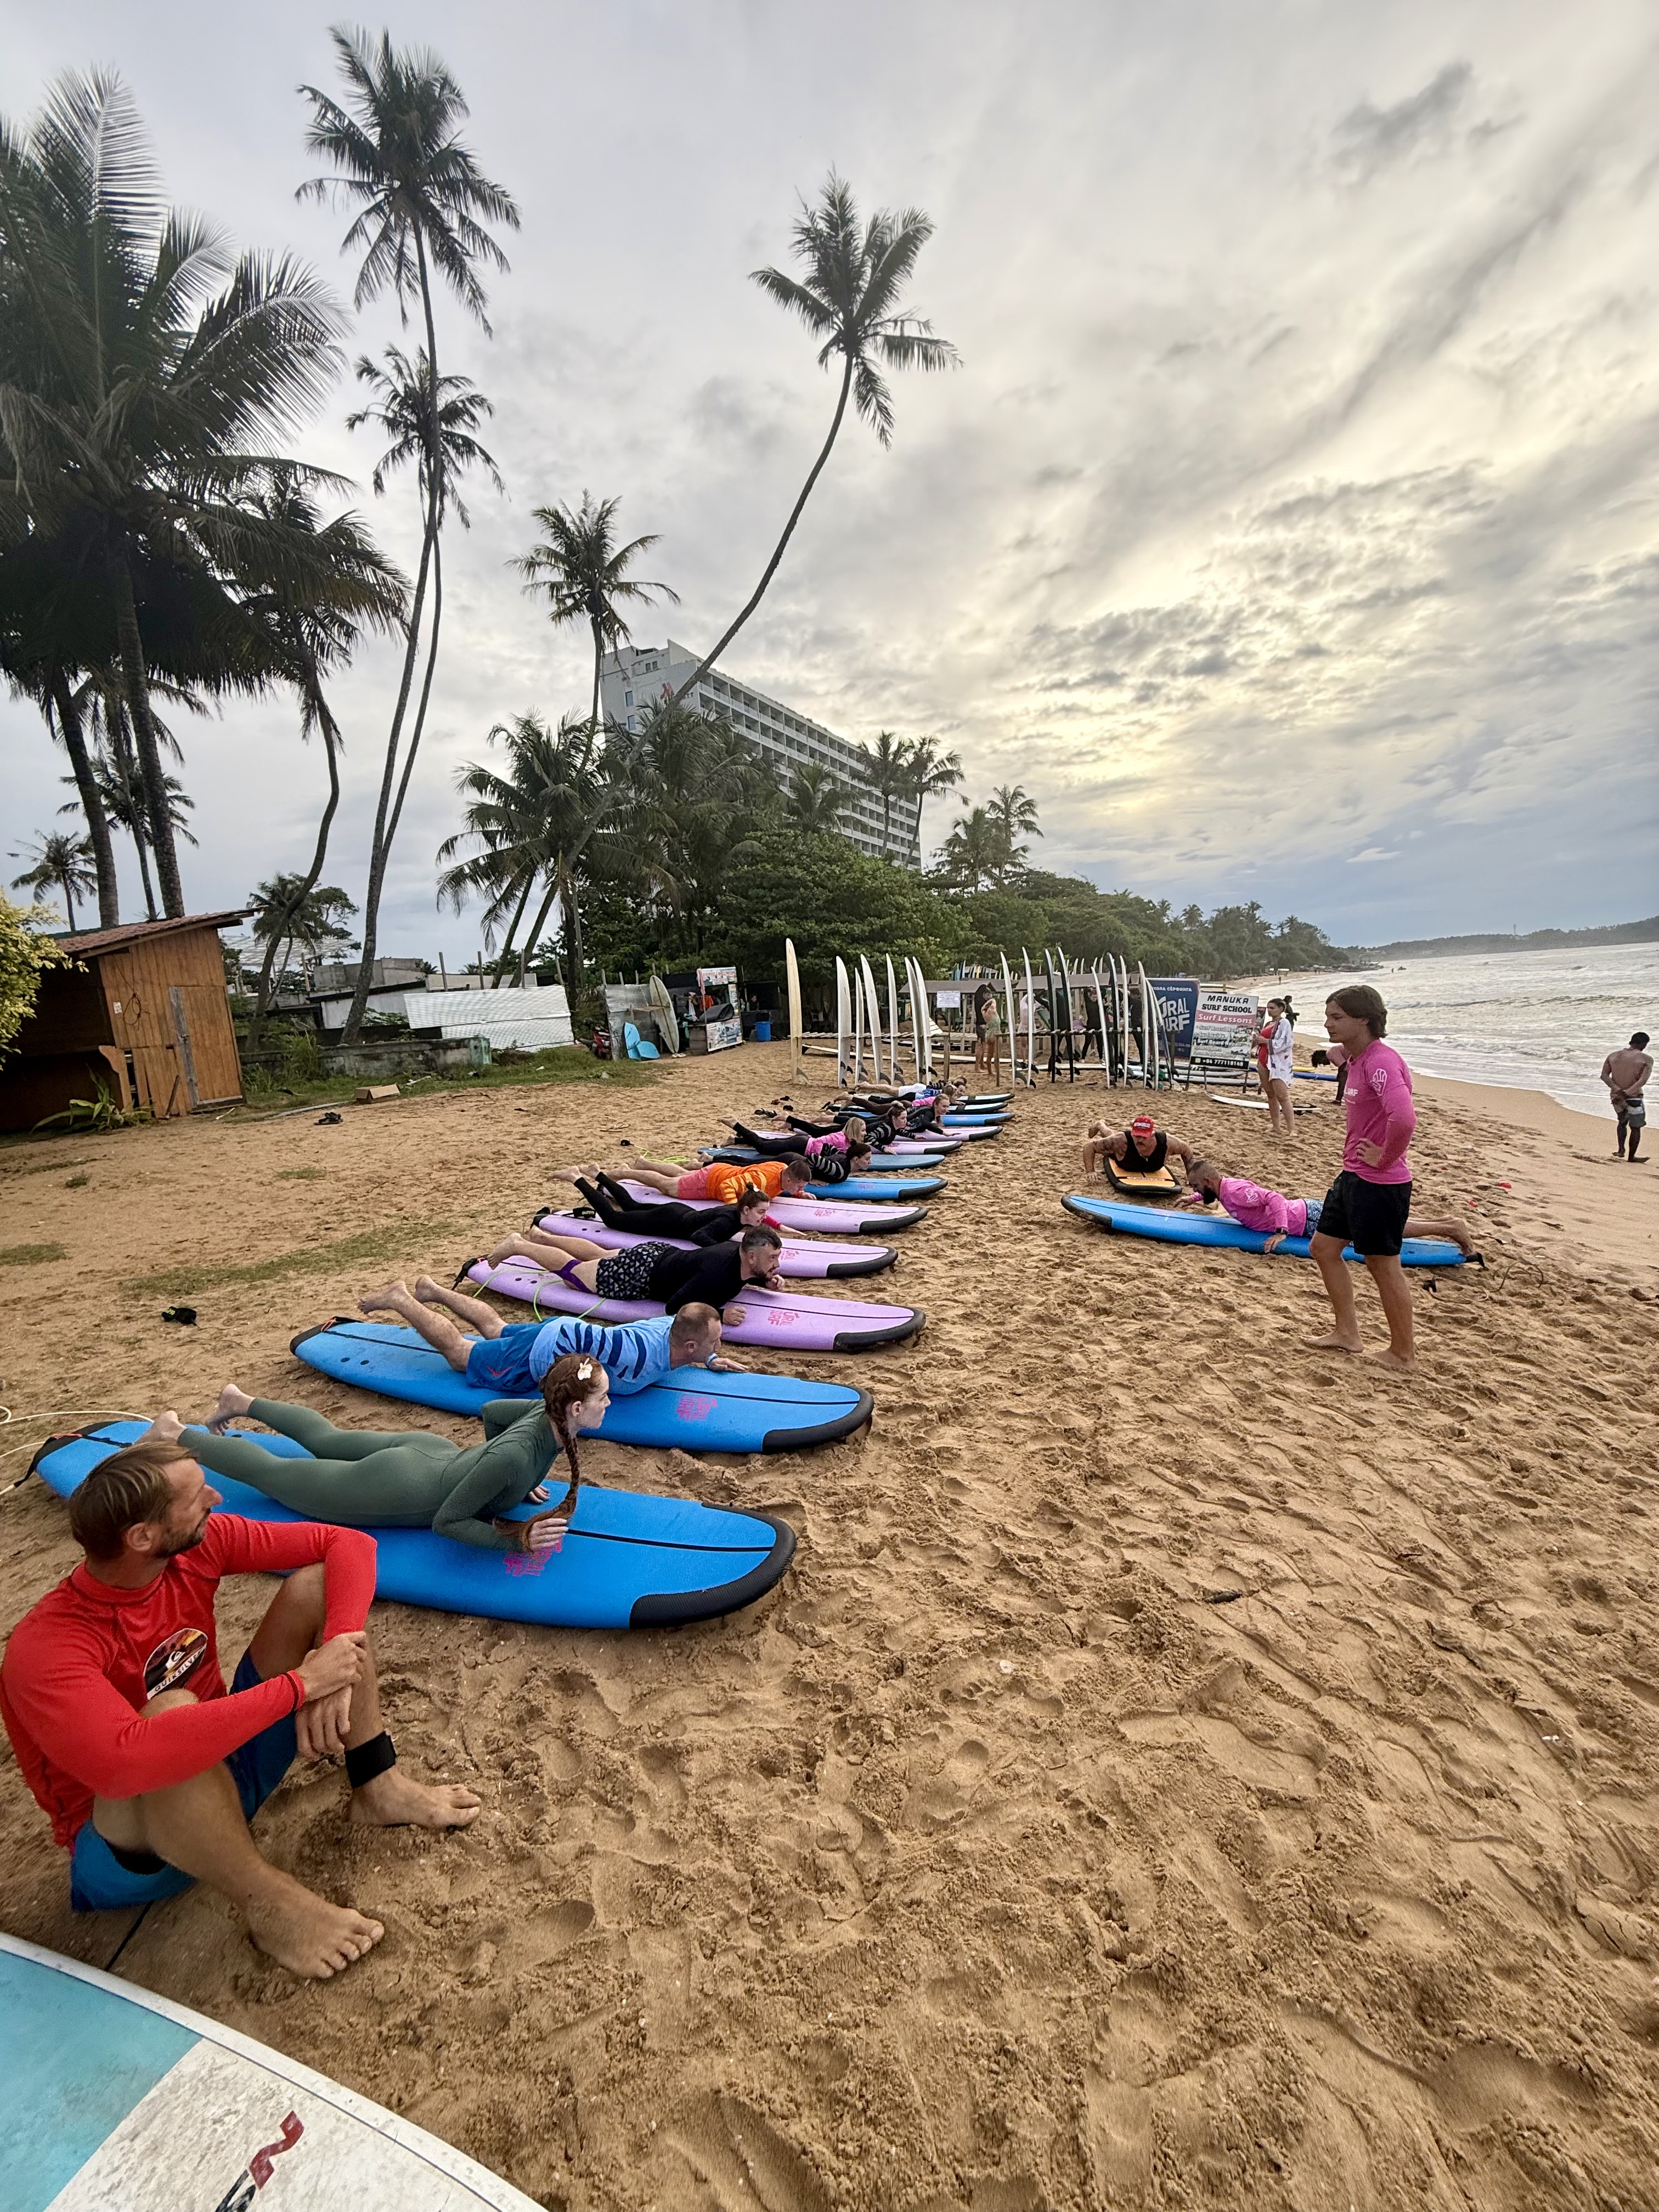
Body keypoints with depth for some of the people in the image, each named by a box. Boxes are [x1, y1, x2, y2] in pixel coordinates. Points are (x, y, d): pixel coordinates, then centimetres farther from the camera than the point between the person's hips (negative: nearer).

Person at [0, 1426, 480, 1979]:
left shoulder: (198, 1545, -14)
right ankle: (269, 1901, -17)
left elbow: (349, 1543, -14)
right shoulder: (47, 1648, -29)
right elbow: (126, 1762, -47)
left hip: (220, 1765, 6)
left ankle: (377, 1788, -8)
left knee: (316, 1583, -13)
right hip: (128, 1844, -6)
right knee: (173, 1712, -40)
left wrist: (337, 1654, -31)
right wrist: (301, 1684, -42)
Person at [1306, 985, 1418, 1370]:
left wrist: (1385, 1158, -24)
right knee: (1324, 1246, 16)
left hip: (1380, 1183, -10)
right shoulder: (1357, 1060, 9)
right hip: (1354, 1176, 10)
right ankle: (1347, 1334, 28)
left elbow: (1404, 1118, -38)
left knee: (1384, 1264, 3)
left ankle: (1402, 1355, 20)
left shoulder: (1381, 1061, -23)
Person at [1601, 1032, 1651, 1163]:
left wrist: (1617, 1089, -16)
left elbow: (1604, 1075, -6)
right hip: (1634, 1098, -4)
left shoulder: (1613, 1056, 4)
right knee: (1636, 1127, 13)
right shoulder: (1646, 1059, -7)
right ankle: (1631, 1157, 19)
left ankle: (1621, 1150, 20)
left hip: (1616, 1097, 4)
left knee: (1623, 1122, 28)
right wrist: (1626, 1093, -23)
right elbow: (1643, 1081, -20)